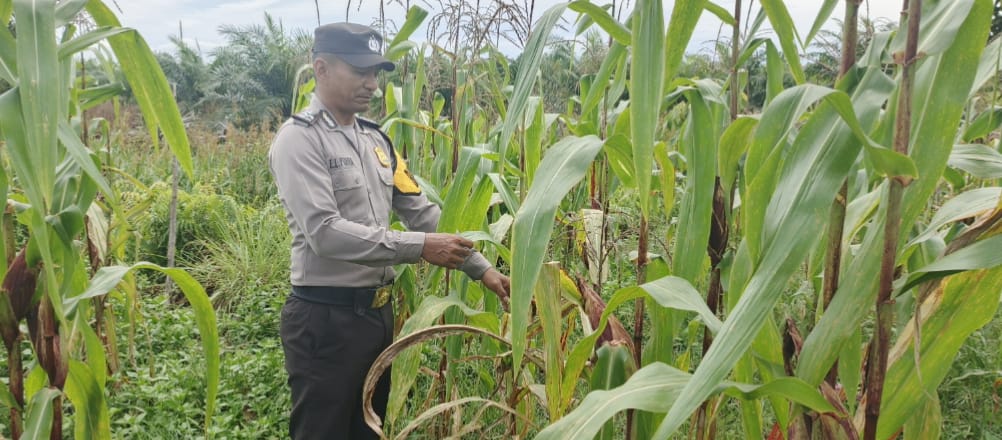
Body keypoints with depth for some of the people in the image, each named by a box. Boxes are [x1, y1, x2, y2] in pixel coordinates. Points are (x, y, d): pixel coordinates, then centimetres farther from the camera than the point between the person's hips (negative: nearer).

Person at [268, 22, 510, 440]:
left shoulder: (375, 138, 11)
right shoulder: (299, 139, -13)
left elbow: (422, 211, 11)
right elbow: (324, 232, -23)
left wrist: (480, 268, 5)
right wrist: (418, 247, -25)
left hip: (379, 311, 8)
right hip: (325, 318, -8)